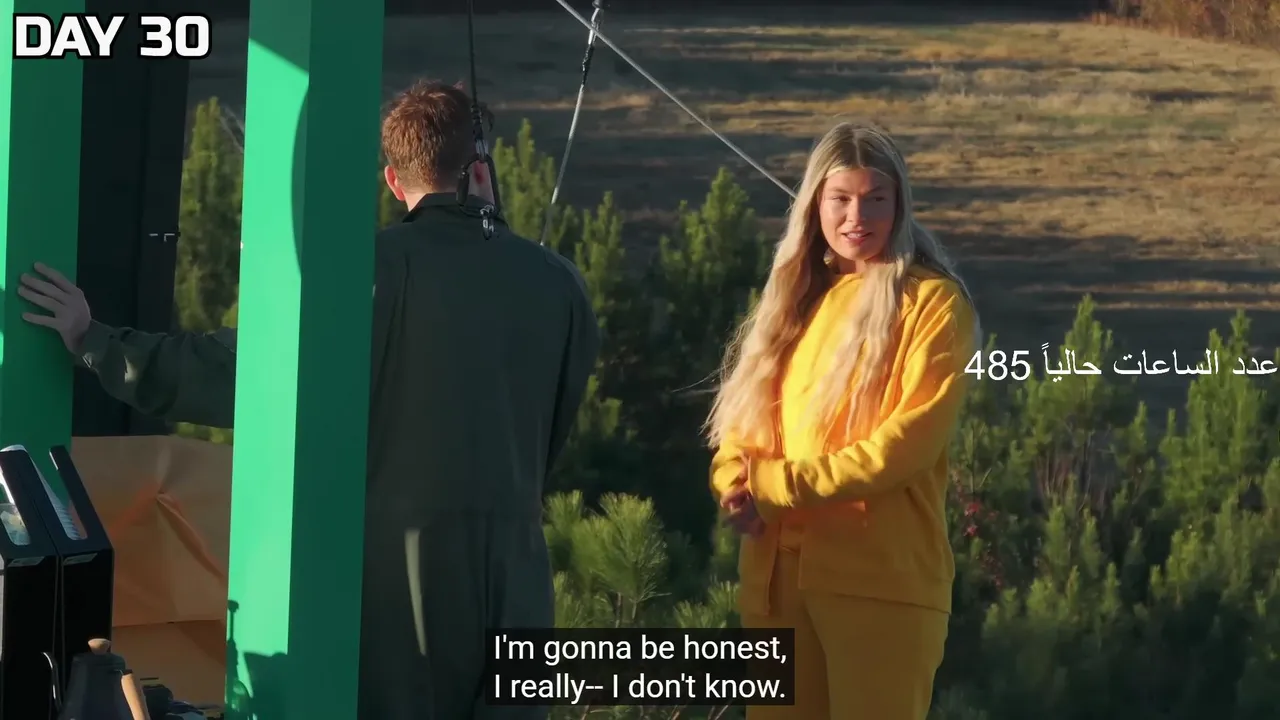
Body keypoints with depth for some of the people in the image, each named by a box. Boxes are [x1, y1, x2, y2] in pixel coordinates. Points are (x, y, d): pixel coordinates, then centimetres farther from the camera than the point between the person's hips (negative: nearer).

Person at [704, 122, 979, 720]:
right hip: (778, 572, 6)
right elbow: (744, 419, 14)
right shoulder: (796, 297, 17)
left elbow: (907, 442, -12)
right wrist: (737, 483, -9)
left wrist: (776, 483, -13)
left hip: (880, 577, -6)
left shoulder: (931, 302, -2)